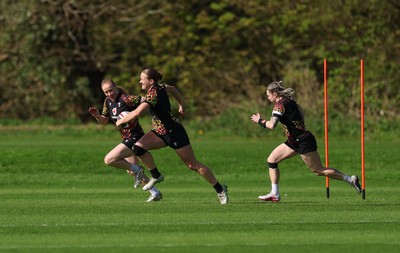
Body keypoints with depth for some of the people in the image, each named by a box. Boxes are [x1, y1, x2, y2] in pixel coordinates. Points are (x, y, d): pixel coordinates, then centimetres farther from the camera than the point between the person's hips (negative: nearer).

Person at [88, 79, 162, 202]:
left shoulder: (126, 99, -20)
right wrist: (97, 115, -5)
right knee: (131, 171, 20)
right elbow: (104, 121, 13)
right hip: (127, 139, 10)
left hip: (134, 138, -10)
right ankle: (155, 192, 30)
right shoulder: (108, 101, 5)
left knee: (109, 160, -17)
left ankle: (136, 169, -2)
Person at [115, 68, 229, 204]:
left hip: (174, 132, -9)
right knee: (138, 147, -12)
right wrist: (181, 105, 33)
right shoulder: (159, 87, 2)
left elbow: (137, 113, -34)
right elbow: (173, 89, 23)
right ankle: (156, 176, 4)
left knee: (193, 165, -1)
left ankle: (220, 189, 11)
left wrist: (121, 121, -19)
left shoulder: (153, 94, -25)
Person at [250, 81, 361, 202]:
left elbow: (272, 125, -28)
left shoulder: (280, 104, -18)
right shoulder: (289, 101, 10)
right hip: (295, 141, 10)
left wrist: (259, 121, -11)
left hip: (303, 142, -10)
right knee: (271, 160, 7)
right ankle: (275, 194, 7)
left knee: (319, 171, -3)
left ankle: (350, 179, 5)